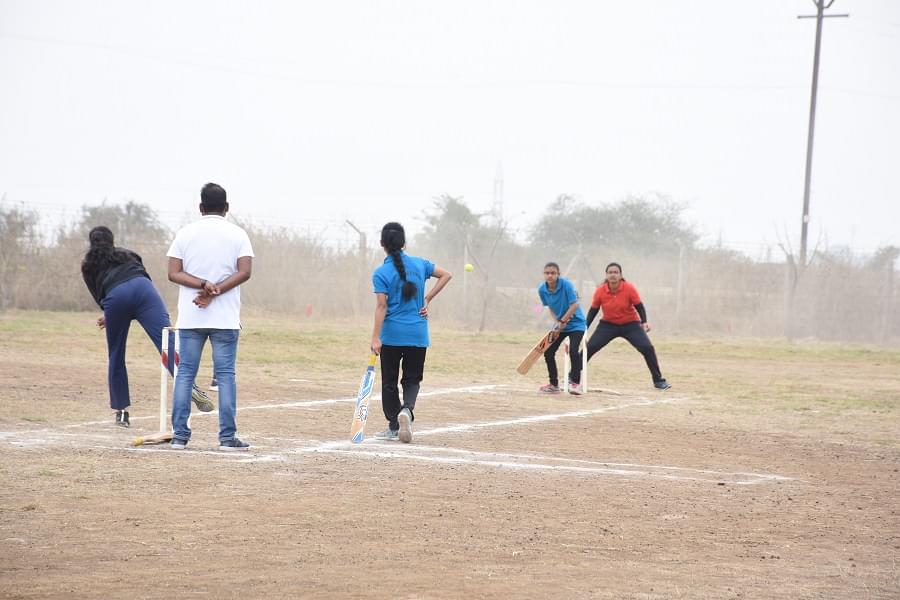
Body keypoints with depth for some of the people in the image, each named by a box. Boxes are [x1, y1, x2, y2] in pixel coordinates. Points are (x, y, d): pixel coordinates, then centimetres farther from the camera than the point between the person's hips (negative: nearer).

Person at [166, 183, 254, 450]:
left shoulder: (185, 234, 5)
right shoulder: (237, 234, 1)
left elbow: (174, 273, -4)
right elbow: (244, 272, -10)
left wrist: (203, 285, -13)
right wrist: (214, 291, -12)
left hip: (190, 318, 1)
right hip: (225, 318, -1)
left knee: (184, 374, 6)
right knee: (225, 375, 1)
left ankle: (179, 435, 4)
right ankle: (227, 437, -3)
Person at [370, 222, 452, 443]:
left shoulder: (381, 273, -10)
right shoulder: (419, 264, 2)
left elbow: (381, 306, -15)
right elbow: (446, 275, 10)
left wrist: (376, 338, -16)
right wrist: (427, 299, 9)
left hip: (392, 334, -3)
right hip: (417, 334, 3)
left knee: (389, 381, 10)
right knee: (412, 379, 10)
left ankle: (394, 427, 13)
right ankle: (407, 409, -20)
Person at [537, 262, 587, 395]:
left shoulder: (566, 284, -23)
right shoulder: (542, 289, -8)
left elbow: (574, 305, -24)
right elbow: (550, 308, 6)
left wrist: (562, 322, -23)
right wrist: (557, 323, -8)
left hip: (575, 323, -6)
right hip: (559, 324, 6)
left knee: (573, 351, -22)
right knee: (548, 352, 1)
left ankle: (575, 383, -7)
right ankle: (554, 385, 17)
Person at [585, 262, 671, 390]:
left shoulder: (629, 288, -19)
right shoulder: (600, 291, -15)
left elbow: (639, 306, -11)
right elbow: (593, 310, -3)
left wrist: (644, 322, -27)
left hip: (630, 324, -1)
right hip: (608, 324, 1)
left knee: (647, 348, -14)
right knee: (589, 348, -11)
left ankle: (658, 380, 1)